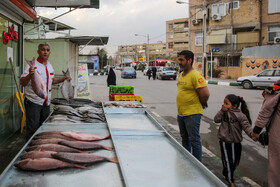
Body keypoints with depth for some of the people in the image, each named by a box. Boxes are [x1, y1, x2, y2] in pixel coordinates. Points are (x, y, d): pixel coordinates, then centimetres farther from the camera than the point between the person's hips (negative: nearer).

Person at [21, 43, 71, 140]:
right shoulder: (32, 65, -14)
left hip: (46, 102, 7)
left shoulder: (49, 66, 10)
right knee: (33, 129, -3)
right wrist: (30, 74, -39)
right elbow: (23, 83, -21)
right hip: (33, 102, -7)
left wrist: (63, 79, 9)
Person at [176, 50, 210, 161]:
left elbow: (205, 94, -22)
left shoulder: (196, 75, -17)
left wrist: (202, 104, -5)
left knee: (194, 140, -3)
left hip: (192, 114, -9)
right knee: (185, 139, 19)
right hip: (181, 113, 9)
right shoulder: (181, 75, 12)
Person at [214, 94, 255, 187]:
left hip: (235, 142, 0)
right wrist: (222, 111, -15)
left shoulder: (240, 115, -11)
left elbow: (246, 126, -16)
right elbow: (216, 120, -3)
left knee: (234, 160, 15)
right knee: (227, 161, -2)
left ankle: (226, 174, 40)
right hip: (224, 141, 1)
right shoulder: (224, 112, 1)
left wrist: (252, 133, -35)